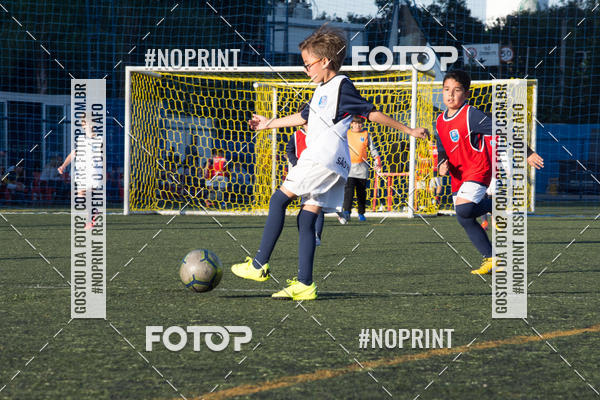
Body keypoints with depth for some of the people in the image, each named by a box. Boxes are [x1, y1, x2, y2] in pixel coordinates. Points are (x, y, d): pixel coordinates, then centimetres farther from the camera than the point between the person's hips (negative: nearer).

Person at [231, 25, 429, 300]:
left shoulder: (341, 86, -4)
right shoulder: (322, 90, 25)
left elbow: (372, 113, -2)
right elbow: (303, 117, 40)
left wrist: (408, 130, -4)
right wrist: (269, 124, 48)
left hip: (325, 159, -9)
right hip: (321, 162, 9)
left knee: (279, 200, -9)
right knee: (306, 219, 3)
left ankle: (259, 265, -11)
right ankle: (304, 285, -2)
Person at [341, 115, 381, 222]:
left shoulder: (366, 134, 8)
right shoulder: (346, 134, 8)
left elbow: (372, 149, 12)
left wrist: (378, 161, 1)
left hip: (362, 167, 1)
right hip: (349, 166, -1)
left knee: (361, 191, 5)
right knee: (349, 189, -16)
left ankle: (361, 213, 15)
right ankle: (347, 211, -24)